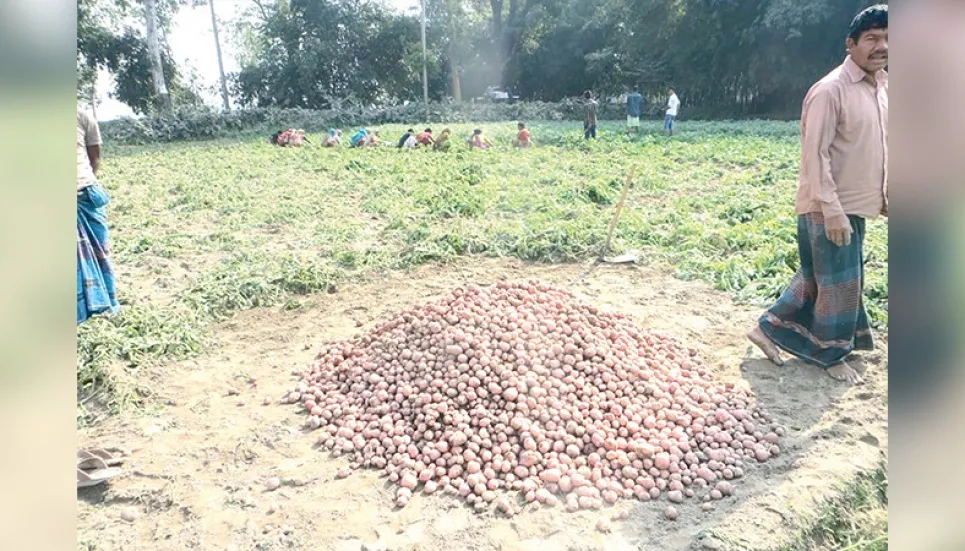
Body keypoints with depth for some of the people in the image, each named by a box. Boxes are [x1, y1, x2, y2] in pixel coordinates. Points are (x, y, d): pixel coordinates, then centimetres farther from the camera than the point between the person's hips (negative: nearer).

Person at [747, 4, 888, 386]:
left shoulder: (882, 85, 10)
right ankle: (831, 354, 22)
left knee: (817, 278, 16)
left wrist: (884, 193, 18)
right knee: (840, 284, 3)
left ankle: (770, 328, 29)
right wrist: (833, 211, -23)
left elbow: (880, 146, 19)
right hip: (830, 209, -9)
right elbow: (815, 154, -21)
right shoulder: (830, 90, -17)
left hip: (857, 205, 9)